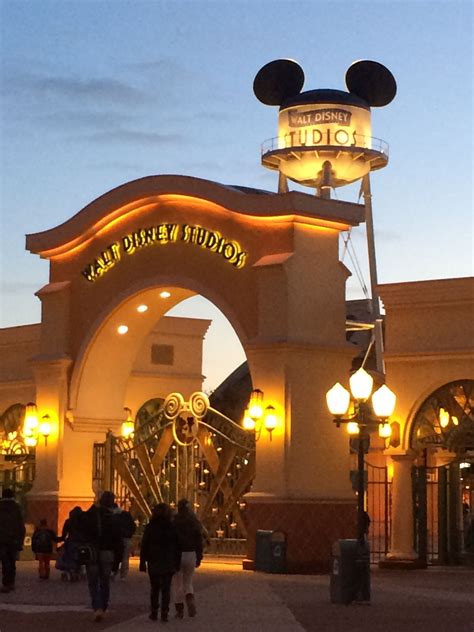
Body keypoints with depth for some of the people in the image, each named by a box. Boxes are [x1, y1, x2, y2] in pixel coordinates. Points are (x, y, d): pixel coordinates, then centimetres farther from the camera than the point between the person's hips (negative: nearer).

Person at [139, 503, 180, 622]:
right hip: (169, 563, 0)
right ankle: (164, 613, -2)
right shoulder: (172, 527, -2)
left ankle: (154, 613, 11)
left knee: (155, 588, 13)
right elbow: (177, 546, -1)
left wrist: (143, 562, 1)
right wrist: (177, 563, 5)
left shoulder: (150, 527, -4)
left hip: (154, 563, 0)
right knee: (166, 588, 4)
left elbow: (144, 546, -3)